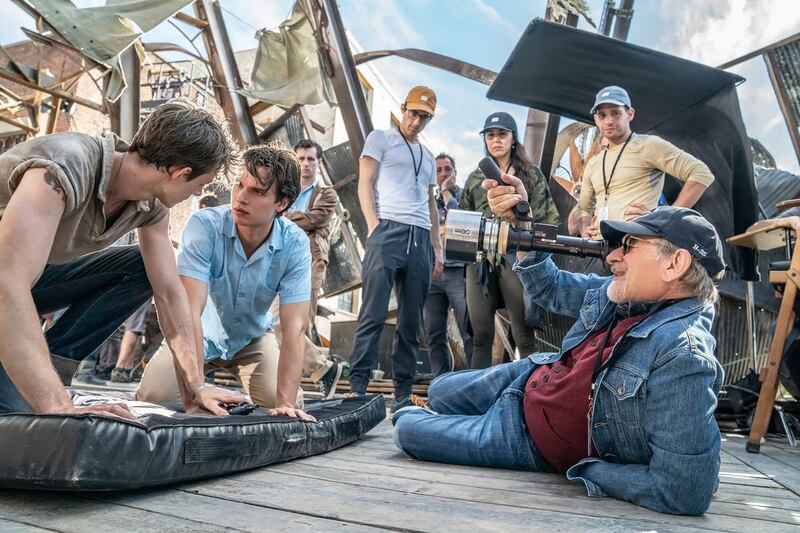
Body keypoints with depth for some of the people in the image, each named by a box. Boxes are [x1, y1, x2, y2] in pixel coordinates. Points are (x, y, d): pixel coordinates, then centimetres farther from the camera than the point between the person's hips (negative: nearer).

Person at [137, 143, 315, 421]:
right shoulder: (205, 224, -29)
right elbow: (190, 310, -34)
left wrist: (286, 403, -35)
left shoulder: (295, 244, -25)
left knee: (285, 404, -14)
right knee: (152, 397, -16)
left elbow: (294, 327, -27)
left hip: (250, 338, 1)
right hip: (202, 336, -1)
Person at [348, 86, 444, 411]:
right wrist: (374, 227, -11)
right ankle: (357, 385, -7)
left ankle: (403, 393, 9)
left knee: (411, 322, 3)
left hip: (420, 239, 5)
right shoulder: (380, 139, 12)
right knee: (373, 314, -12)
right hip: (387, 231, -5)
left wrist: (437, 248, 17)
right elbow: (365, 184, 2)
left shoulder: (428, 157, 27)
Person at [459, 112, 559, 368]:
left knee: (524, 335, -1)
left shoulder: (531, 174, 10)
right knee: (481, 335, 5)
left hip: (517, 257, -3)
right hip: (481, 259, 3)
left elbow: (546, 217, 4)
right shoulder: (475, 179, 17)